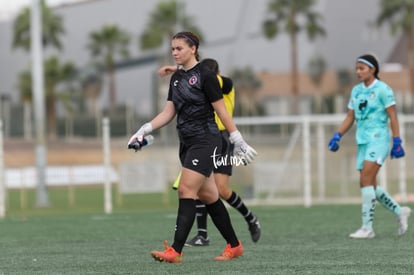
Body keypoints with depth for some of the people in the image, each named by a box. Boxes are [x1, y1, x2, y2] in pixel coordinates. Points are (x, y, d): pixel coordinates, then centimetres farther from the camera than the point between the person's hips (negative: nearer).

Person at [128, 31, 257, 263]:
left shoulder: (205, 75, -11)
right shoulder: (176, 78, 12)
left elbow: (222, 111, -10)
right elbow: (168, 113, 13)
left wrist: (239, 142, -9)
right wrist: (144, 130, 1)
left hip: (205, 141, -8)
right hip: (187, 143, 8)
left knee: (186, 191, -16)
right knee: (208, 196, 11)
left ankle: (176, 251, -19)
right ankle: (234, 246, 20)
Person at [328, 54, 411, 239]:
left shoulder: (382, 90, -8)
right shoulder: (356, 91, 12)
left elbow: (393, 117, -9)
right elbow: (350, 117, 16)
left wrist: (397, 142, -13)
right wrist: (337, 136, 5)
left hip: (378, 139, -8)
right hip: (362, 140, 8)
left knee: (366, 181, -18)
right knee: (371, 186, 7)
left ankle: (367, 227, -17)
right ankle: (400, 212, 26)